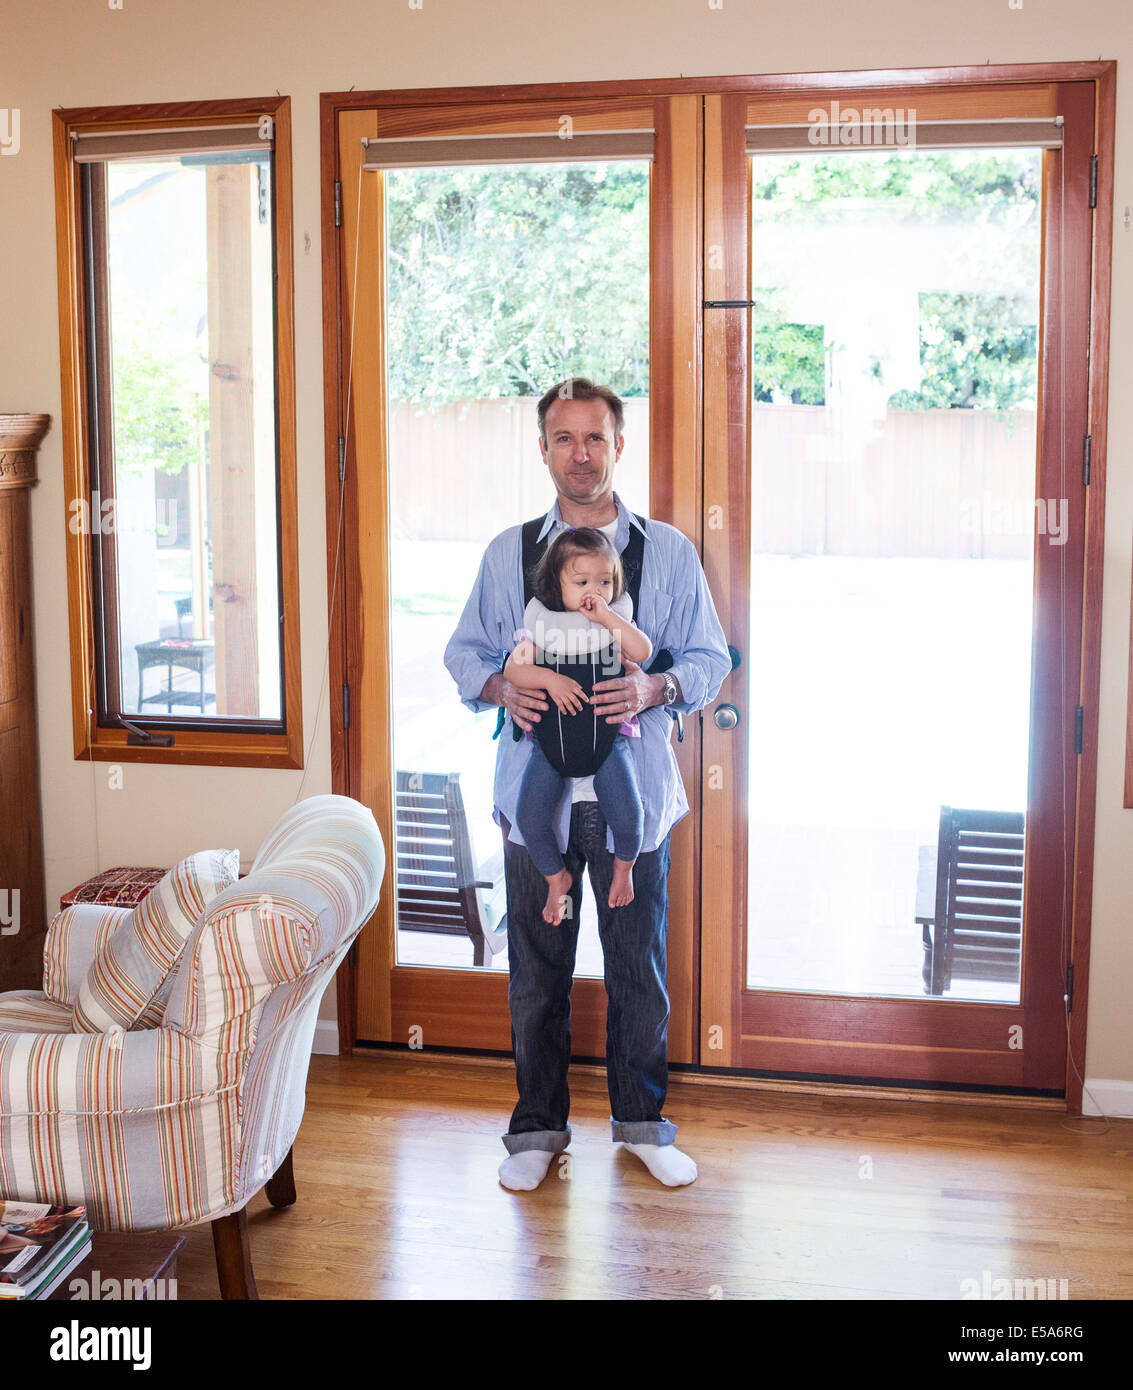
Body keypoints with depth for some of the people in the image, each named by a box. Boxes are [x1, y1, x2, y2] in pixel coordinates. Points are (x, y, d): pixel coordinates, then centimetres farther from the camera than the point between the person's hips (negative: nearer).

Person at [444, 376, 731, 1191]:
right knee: (537, 967, 8)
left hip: (633, 790, 0)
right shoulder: (508, 552, 6)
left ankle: (643, 1121, 26)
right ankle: (538, 1127, 24)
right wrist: (501, 688, -11)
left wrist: (654, 688, -16)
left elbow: (710, 658, 5)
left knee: (640, 962, 8)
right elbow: (466, 651, 11)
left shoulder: (668, 551, 4)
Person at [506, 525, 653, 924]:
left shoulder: (616, 618, 6)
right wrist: (550, 678, -17)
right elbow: (512, 668, -1)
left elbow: (643, 652, -12)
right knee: (529, 818, -9)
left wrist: (607, 615, -16)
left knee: (627, 817, -15)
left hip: (606, 733, -1)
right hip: (551, 737, 1)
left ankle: (623, 866, 21)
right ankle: (557, 878, 20)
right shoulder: (542, 619, 5)